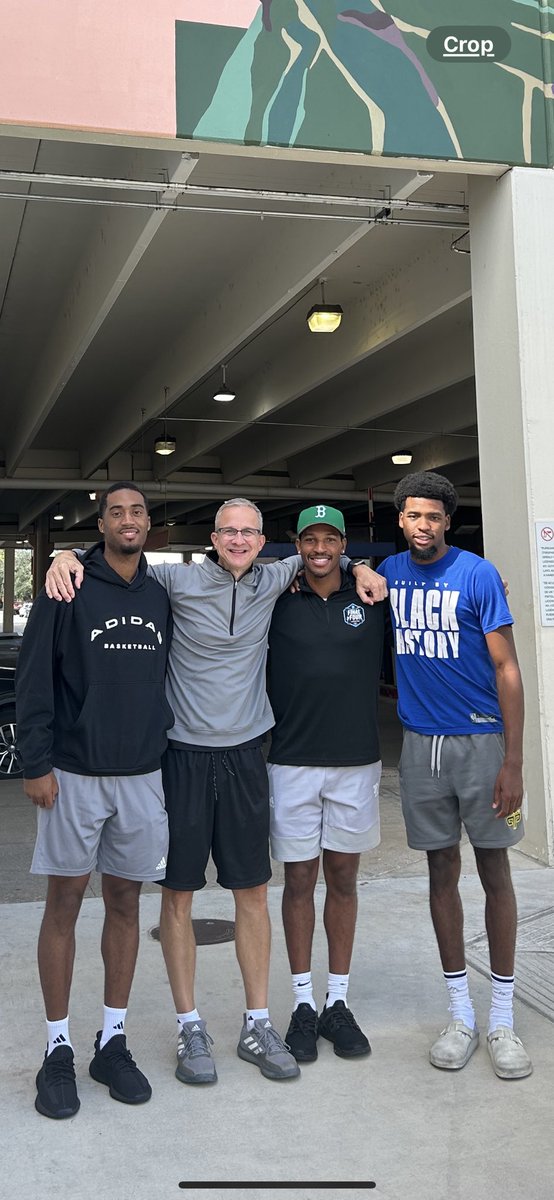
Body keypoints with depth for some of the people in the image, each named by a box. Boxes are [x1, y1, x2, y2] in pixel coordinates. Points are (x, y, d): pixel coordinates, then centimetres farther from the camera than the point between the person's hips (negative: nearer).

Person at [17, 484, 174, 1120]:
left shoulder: (162, 597, 7)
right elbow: (34, 679, -7)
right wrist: (36, 763, -12)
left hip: (142, 775, 4)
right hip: (73, 776, -3)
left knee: (124, 904, 10)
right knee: (64, 904, 4)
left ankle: (113, 1040, 23)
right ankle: (57, 1049, 16)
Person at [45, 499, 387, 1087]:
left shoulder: (271, 582, 4)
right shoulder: (179, 581, -6)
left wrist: (359, 568, 5)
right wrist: (67, 556, -17)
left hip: (244, 756, 3)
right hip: (183, 756, -3)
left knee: (252, 891, 8)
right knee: (178, 893, 3)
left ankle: (257, 1026, 21)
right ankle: (189, 1027, 17)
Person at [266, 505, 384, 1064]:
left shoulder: (370, 599, 2)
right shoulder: (279, 602, 0)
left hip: (356, 763, 1)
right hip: (293, 763, -1)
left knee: (343, 879, 9)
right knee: (299, 880, 5)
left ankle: (338, 1002, 21)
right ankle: (303, 1005, 17)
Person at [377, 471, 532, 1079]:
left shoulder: (477, 575, -9)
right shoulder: (389, 572, 4)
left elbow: (506, 669, -10)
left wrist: (513, 762, -14)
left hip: (481, 740, -3)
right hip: (421, 743, 4)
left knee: (494, 871, 3)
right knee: (442, 871, 9)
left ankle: (502, 1020, 15)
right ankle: (461, 1014, 21)